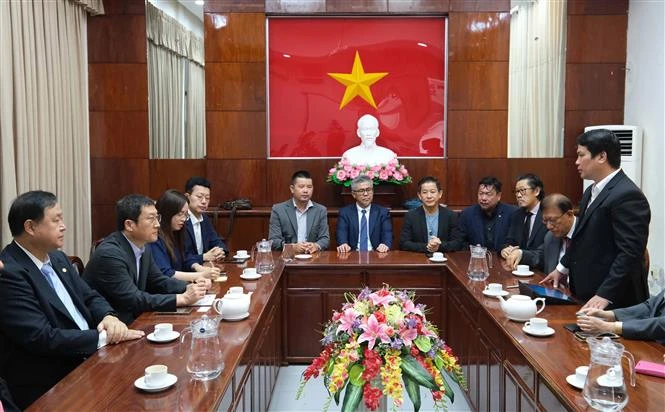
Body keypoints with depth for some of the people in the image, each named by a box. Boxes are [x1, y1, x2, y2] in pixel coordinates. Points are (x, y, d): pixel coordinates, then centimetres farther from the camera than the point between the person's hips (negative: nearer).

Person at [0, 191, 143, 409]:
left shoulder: (57, 258, 9)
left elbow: (90, 297, 13)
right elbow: (42, 338, -23)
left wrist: (109, 317, -9)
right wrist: (104, 337, -18)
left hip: (86, 359, 8)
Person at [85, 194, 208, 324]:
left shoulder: (143, 248, 3)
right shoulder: (109, 253, -22)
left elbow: (159, 281, 13)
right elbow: (133, 299, -25)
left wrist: (190, 287, -5)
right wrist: (183, 298, -24)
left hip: (132, 320, 8)